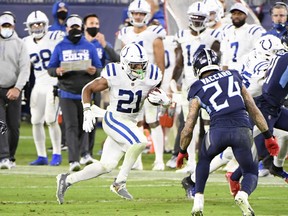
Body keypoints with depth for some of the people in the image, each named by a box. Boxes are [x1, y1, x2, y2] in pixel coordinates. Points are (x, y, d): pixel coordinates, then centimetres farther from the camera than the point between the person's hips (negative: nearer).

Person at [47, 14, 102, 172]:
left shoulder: (89, 47, 10)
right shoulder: (60, 47, 8)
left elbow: (99, 68, 10)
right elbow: (50, 68, 8)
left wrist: (94, 71, -13)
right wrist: (57, 71, -15)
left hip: (85, 93, 1)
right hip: (67, 94, -1)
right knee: (71, 126, -10)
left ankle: (84, 154, 23)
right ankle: (73, 160, -15)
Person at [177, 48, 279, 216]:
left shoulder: (198, 90, 15)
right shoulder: (234, 77, 22)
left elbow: (188, 129, 15)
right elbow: (254, 110, 21)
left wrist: (182, 152, 32)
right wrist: (268, 136, 27)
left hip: (218, 130, 0)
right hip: (243, 129, 0)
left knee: (204, 159, 33)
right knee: (251, 174, 18)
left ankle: (198, 201, 19)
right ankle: (243, 195, -16)